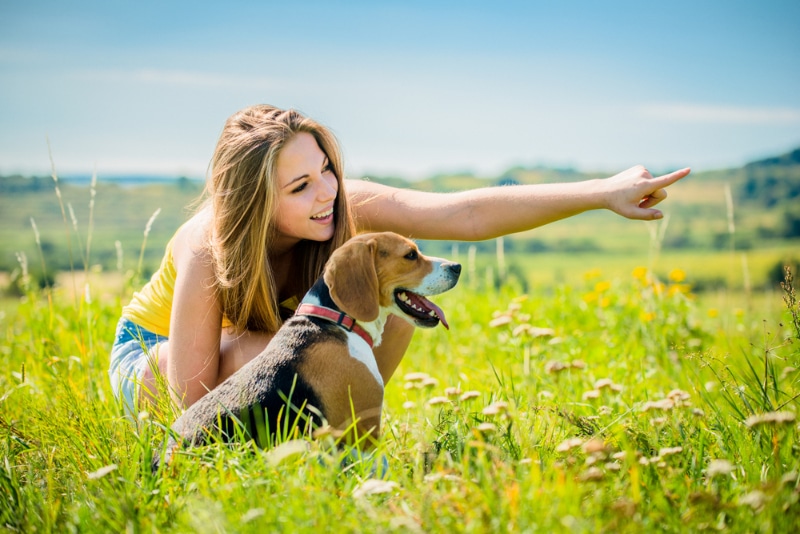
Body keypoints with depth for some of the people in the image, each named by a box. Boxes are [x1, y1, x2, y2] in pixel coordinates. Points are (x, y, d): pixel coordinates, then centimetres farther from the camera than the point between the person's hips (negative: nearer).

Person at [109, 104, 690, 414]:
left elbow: (468, 213, -37)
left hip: (263, 345, 4)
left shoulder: (345, 204, -27)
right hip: (153, 356, -4)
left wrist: (602, 192, -45)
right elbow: (194, 394, -34)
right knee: (257, 351, -40)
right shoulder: (207, 252, -38)